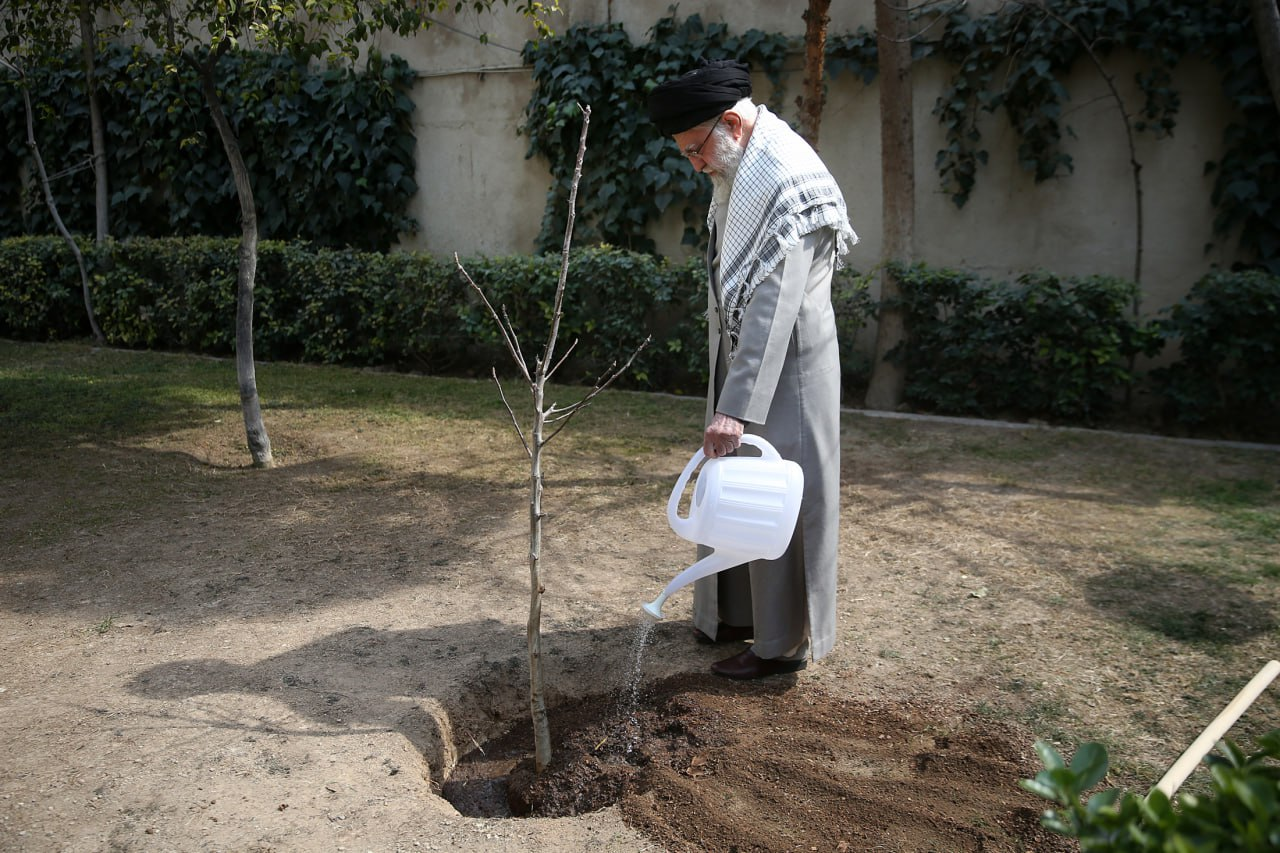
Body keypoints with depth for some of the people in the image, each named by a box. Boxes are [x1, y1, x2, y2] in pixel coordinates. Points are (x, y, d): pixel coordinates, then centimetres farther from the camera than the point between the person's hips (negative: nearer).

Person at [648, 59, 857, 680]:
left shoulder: (787, 179, -22)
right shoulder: (741, 171, 9)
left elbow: (773, 306, -30)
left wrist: (736, 407, -33)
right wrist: (727, 395, 15)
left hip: (785, 366, -9)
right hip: (741, 353, 10)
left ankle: (783, 642, 14)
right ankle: (738, 613, 31)